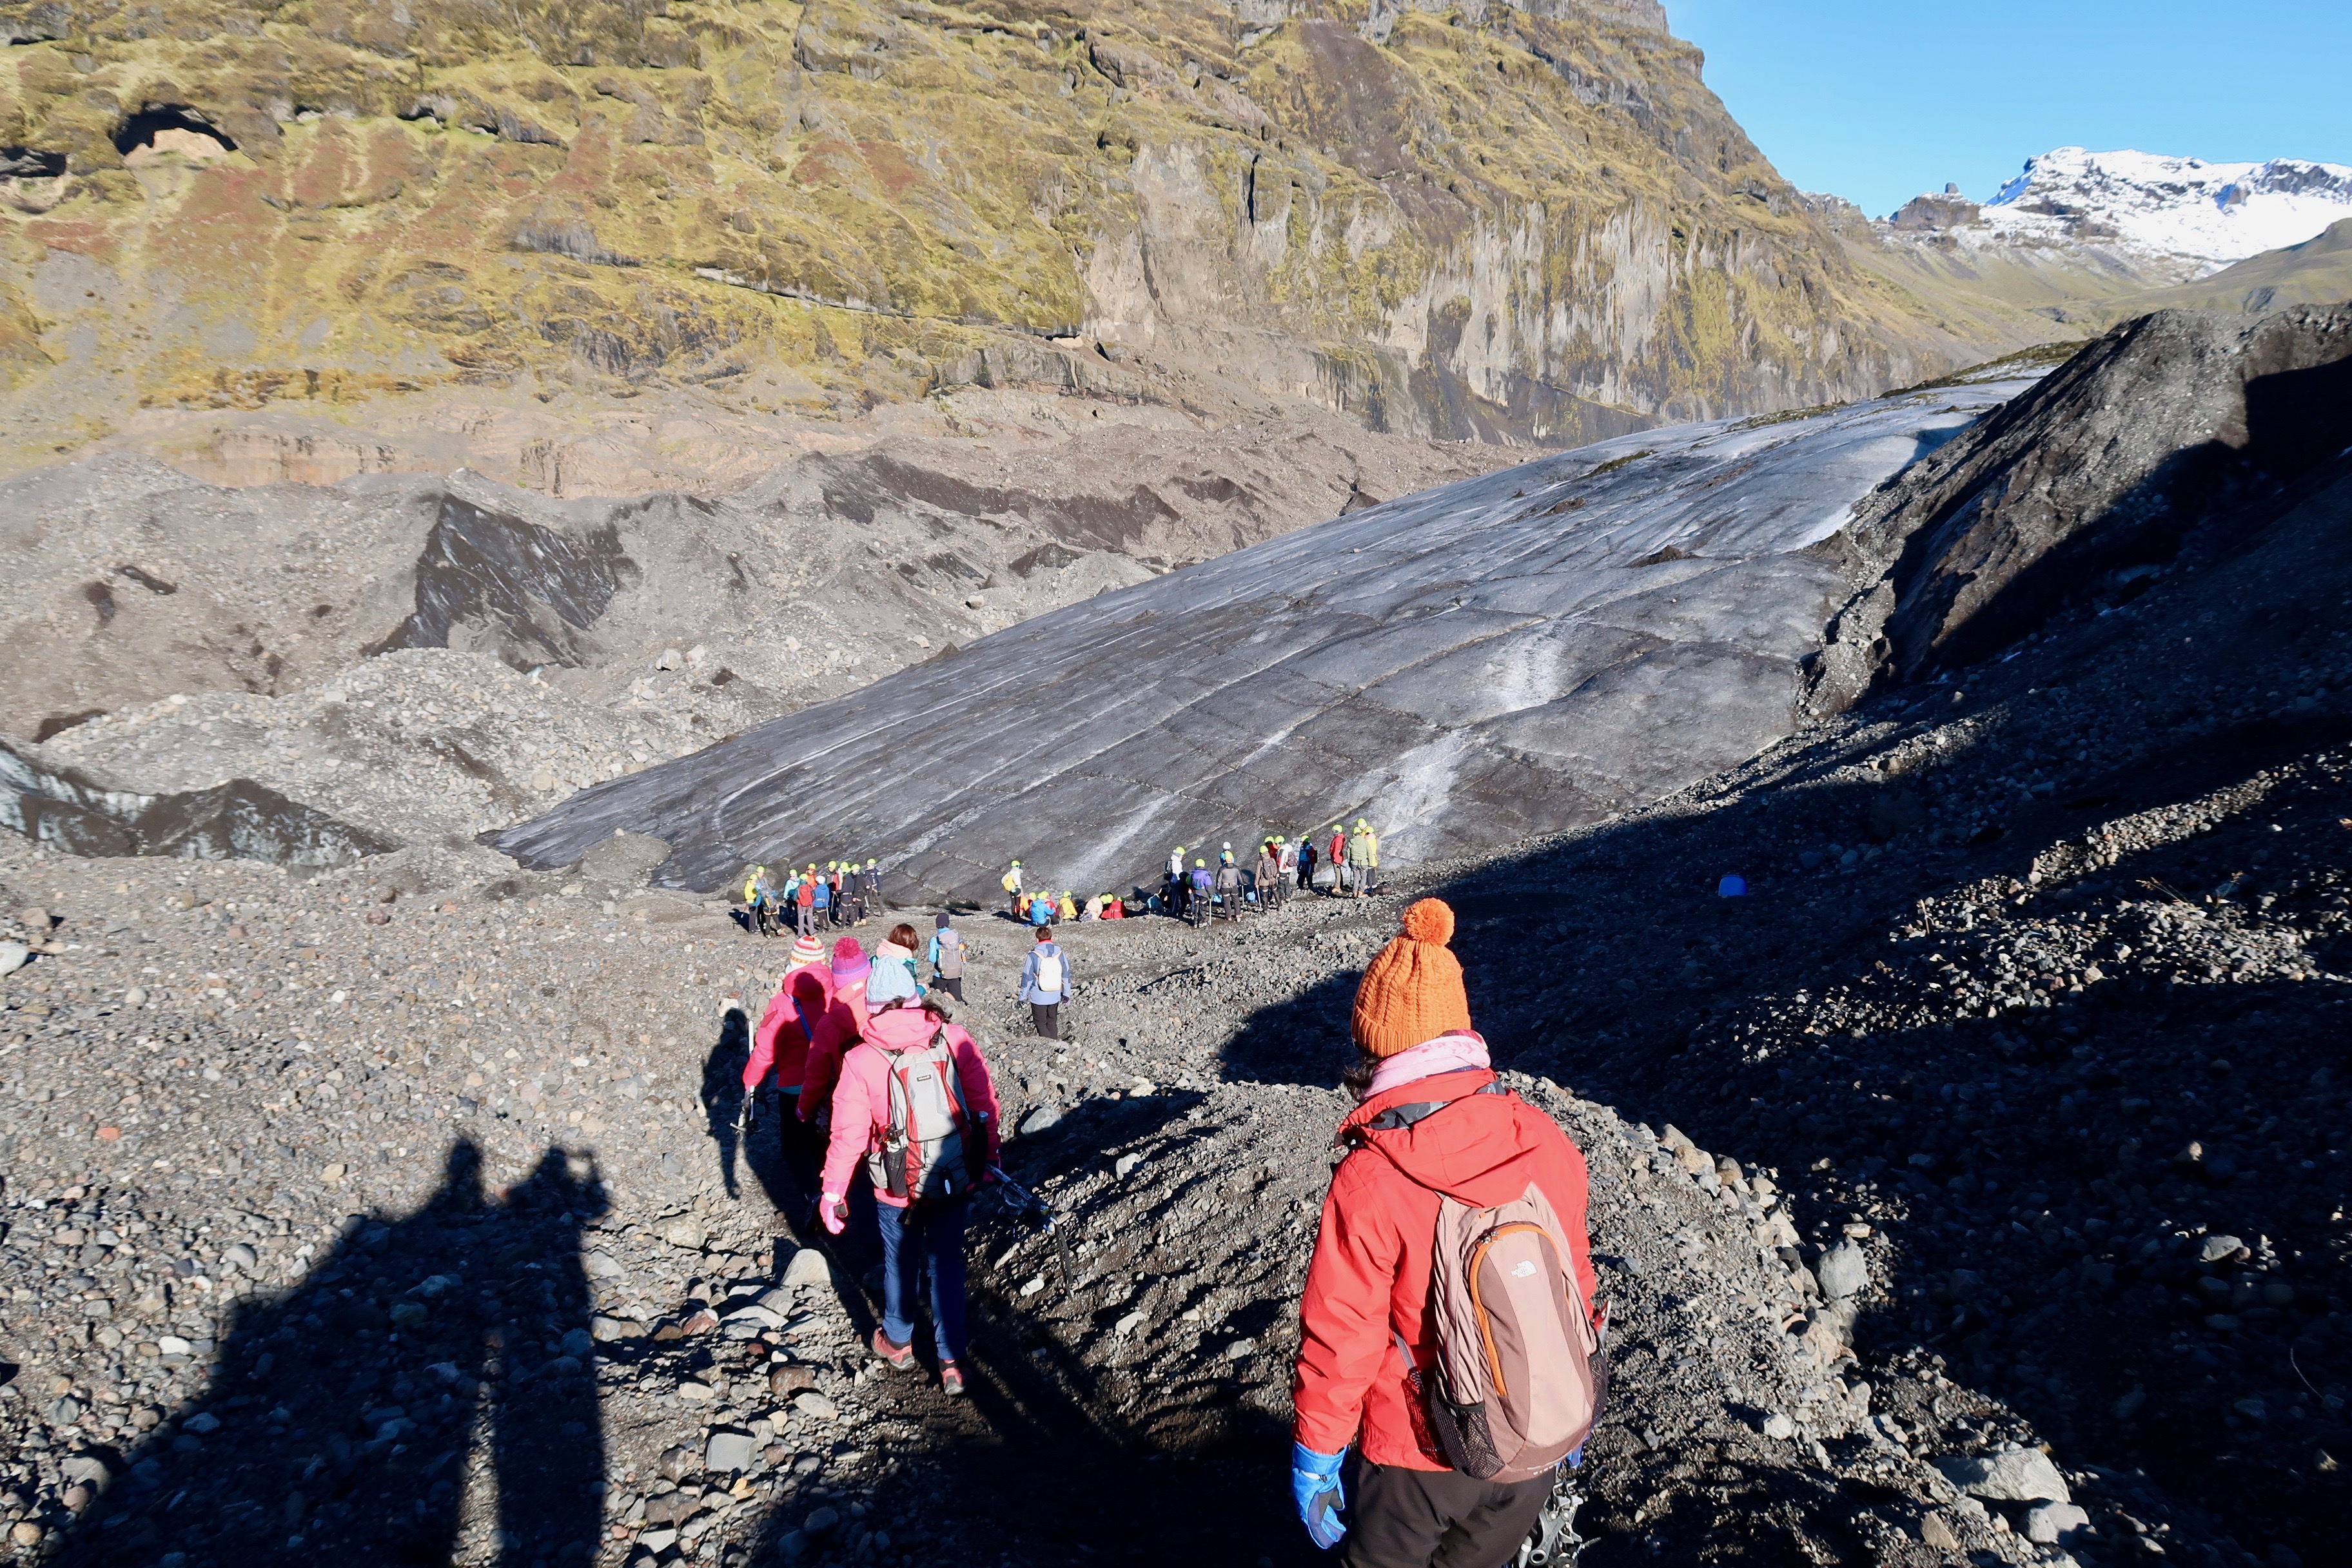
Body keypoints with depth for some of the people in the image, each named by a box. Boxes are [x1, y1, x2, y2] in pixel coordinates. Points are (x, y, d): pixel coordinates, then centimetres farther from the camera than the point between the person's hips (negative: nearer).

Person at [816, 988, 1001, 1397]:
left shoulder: (860, 1060, -17)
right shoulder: (957, 1041, -12)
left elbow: (848, 1134, -13)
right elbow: (986, 1104, -6)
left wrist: (833, 1192, -1)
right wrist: (988, 1159, 9)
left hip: (898, 1189, -1)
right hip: (957, 1180, 1)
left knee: (900, 1263, 21)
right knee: (947, 1265, 17)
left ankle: (898, 1343, 43)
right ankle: (952, 1363, 19)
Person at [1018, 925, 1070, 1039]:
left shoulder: (1034, 955, -16)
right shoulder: (1059, 953, -5)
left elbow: (1027, 977, -11)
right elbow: (1066, 974, 3)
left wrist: (1023, 996, 1)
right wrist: (1066, 994, 15)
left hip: (1039, 997, -4)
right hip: (1055, 996, 4)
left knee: (1041, 1023, 9)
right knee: (1052, 1022, 20)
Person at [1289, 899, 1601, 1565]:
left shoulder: (1368, 1182, -26)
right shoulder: (1545, 1141, -12)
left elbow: (1338, 1340, -18)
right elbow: (1575, 1278, 1)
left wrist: (1313, 1460, -2)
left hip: (1419, 1461, -4)